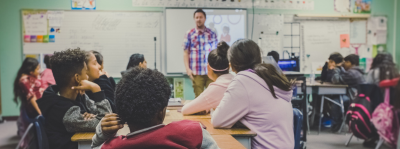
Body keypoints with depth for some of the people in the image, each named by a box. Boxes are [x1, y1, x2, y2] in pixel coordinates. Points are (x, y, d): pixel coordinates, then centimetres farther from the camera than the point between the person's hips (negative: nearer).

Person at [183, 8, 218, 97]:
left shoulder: (212, 34, 9)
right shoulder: (189, 34, 5)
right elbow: (185, 53, 4)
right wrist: (187, 69, -5)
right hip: (196, 72, -1)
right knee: (199, 97, 3)